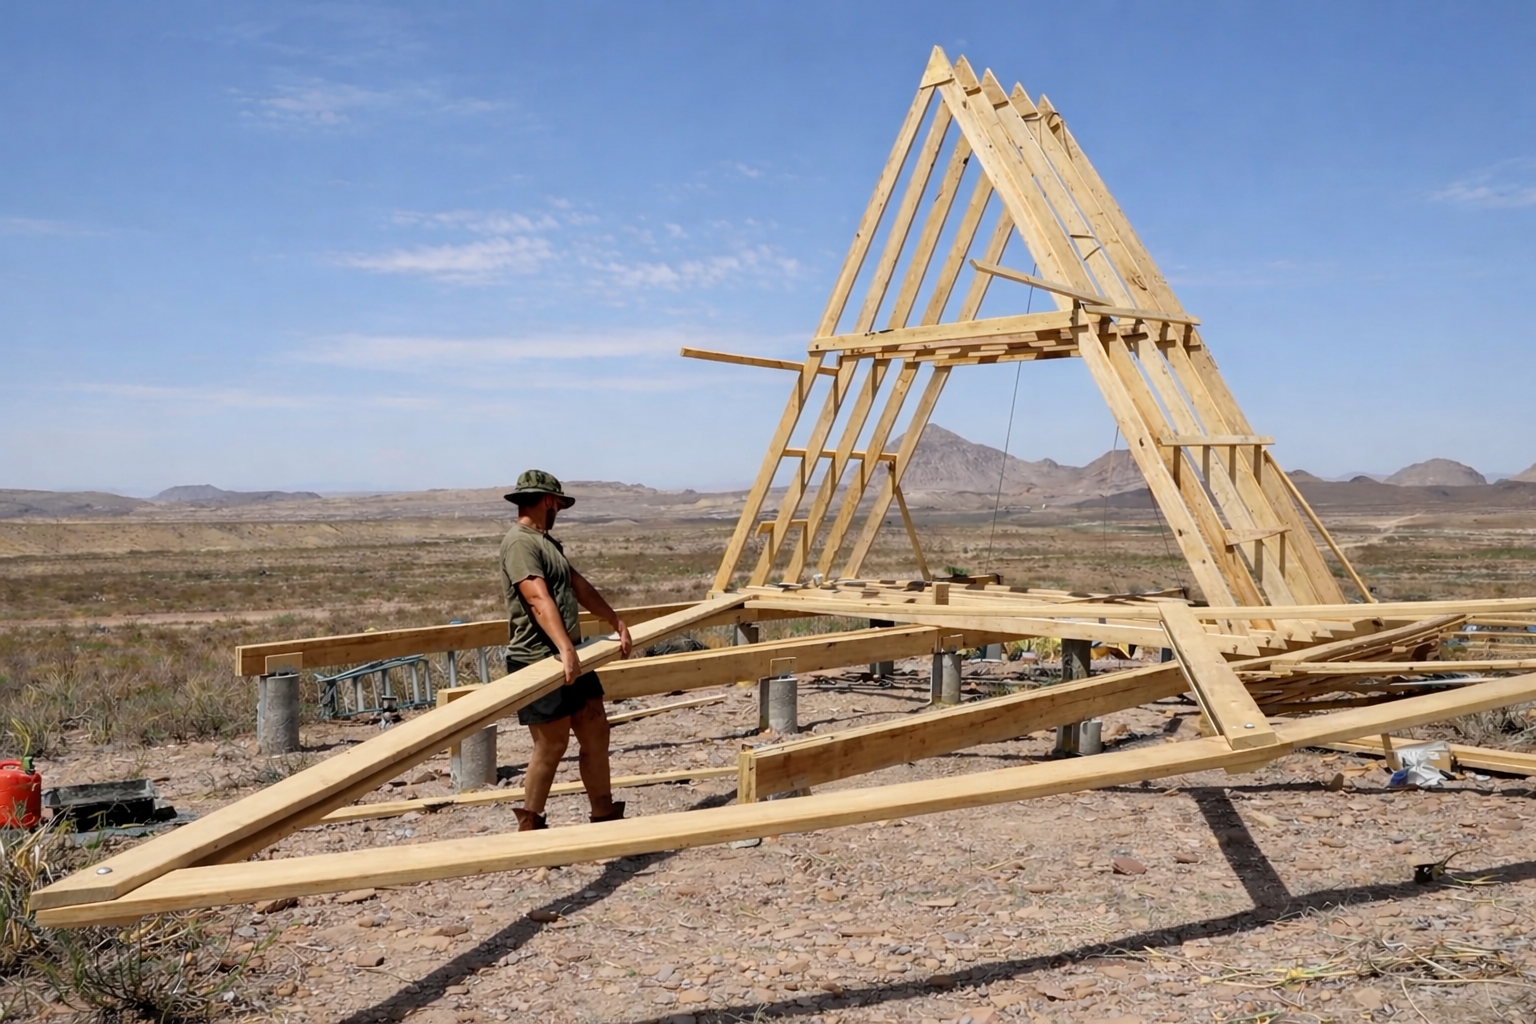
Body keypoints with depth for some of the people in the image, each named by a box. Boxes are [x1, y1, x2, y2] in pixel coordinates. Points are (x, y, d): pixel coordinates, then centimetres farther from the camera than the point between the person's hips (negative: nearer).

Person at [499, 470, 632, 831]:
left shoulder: (547, 542, 18)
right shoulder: (520, 542, -14)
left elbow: (580, 586, 23)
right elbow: (540, 600, -27)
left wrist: (618, 623, 24)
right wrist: (565, 650, -36)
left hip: (570, 658, 10)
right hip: (539, 662, -10)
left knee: (596, 732, 11)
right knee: (552, 745, -3)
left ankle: (604, 816, 20)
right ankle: (530, 827, 11)